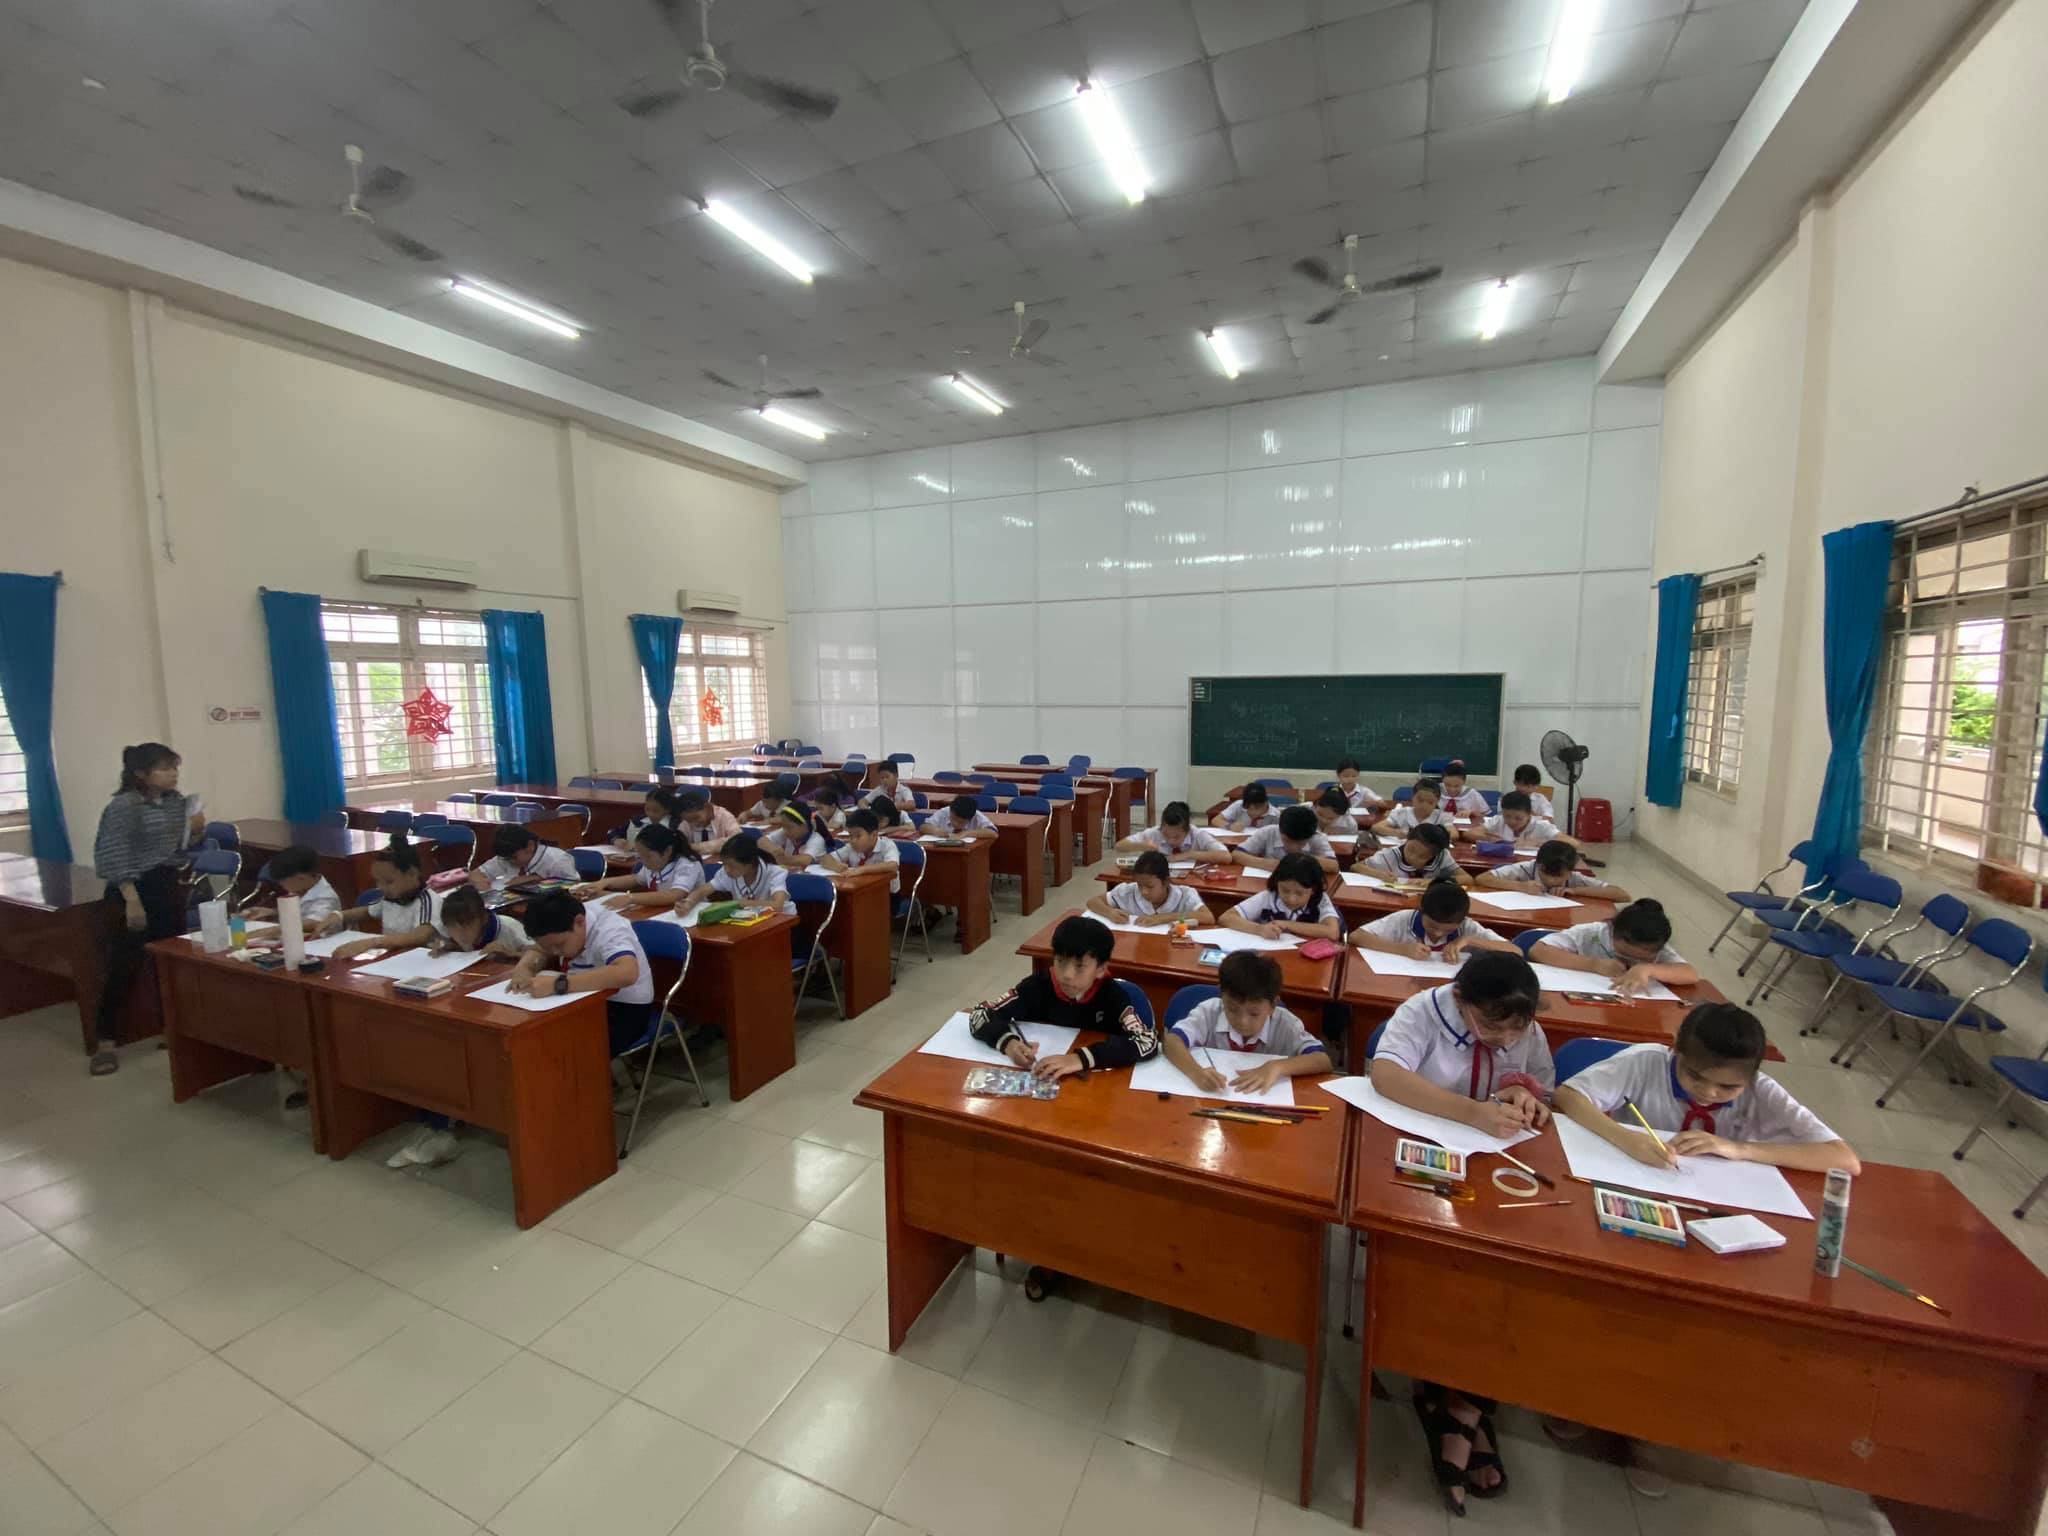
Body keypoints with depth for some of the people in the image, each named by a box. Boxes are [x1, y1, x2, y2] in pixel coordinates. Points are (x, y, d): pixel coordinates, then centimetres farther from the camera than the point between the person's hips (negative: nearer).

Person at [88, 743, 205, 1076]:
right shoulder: (122, 807, -14)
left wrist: (195, 829, -5)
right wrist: (132, 901, -21)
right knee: (124, 967, -4)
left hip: (169, 886, 6)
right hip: (133, 889, -6)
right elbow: (116, 858, -17)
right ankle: (106, 1041, 8)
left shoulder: (176, 801, 6)